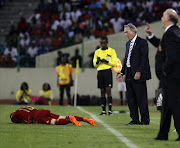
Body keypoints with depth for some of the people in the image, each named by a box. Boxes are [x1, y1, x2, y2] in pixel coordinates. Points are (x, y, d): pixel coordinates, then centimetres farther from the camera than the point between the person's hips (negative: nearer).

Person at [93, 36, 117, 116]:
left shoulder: (111, 51, 4)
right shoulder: (97, 52, 14)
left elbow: (114, 63, -2)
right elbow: (95, 64, 13)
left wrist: (106, 61, -16)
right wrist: (97, 61, -8)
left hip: (108, 71, -4)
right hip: (100, 72, 4)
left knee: (108, 91, -12)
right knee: (102, 92, 3)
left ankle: (110, 110, -15)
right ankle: (103, 110, 5)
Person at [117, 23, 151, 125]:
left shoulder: (142, 42, -7)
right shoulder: (128, 43, 19)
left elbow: (144, 58, -13)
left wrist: (139, 72, -19)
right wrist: (122, 73, 14)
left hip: (138, 75, -8)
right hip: (129, 75, 8)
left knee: (141, 98, -6)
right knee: (131, 98, 7)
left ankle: (145, 119, 0)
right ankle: (135, 119, 12)